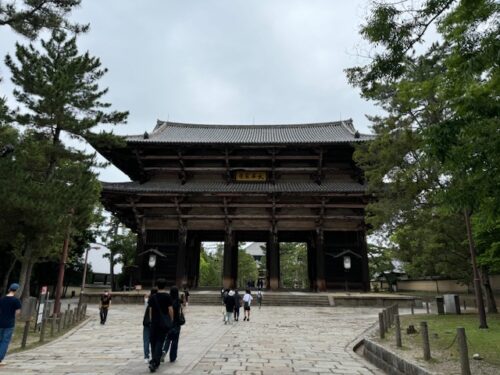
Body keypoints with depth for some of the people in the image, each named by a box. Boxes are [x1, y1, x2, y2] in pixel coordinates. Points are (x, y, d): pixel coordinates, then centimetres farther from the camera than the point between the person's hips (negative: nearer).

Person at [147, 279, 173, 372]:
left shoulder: (153, 297, 2)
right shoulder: (167, 296, -6)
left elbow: (150, 310, 6)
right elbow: (170, 309, -7)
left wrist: (151, 320, 15)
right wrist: (172, 320, 5)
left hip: (154, 322, 3)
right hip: (164, 322, -2)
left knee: (153, 341, 13)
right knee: (160, 342, -1)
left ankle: (155, 362, 21)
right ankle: (154, 362, -14)